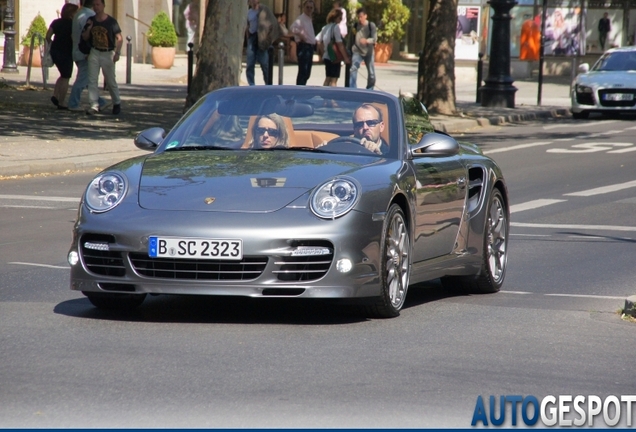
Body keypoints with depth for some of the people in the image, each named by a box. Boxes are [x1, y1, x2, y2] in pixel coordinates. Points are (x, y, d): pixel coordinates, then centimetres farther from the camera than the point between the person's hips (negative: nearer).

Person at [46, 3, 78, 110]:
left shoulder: (56, 22, 7)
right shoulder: (72, 24, -10)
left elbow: (48, 36, 2)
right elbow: (73, 38, -20)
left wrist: (52, 46, 12)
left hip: (55, 51, 6)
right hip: (66, 53, -6)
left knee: (63, 75, 23)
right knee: (65, 78, 3)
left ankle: (55, 95, 7)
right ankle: (61, 103, 2)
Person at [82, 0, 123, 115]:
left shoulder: (111, 21, -8)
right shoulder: (90, 21, 5)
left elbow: (119, 38, -8)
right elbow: (85, 38, 11)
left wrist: (117, 53, -19)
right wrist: (88, 29, -9)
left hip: (107, 54, -4)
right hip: (94, 53, 4)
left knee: (110, 81, 6)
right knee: (92, 80, -6)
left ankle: (117, 103, 25)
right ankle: (94, 105, -6)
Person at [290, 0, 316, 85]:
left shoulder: (309, 20, 18)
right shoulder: (301, 18, -12)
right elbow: (292, 28, -29)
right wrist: (300, 35, -21)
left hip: (310, 47, 10)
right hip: (303, 47, -10)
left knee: (306, 73, 13)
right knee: (303, 72, -12)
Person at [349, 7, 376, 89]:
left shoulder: (371, 25, -7)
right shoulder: (355, 25, 0)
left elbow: (374, 38, -15)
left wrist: (366, 40, -35)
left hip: (368, 52, 0)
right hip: (357, 51, 0)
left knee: (371, 72, 7)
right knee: (353, 69, -18)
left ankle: (369, 90, 23)